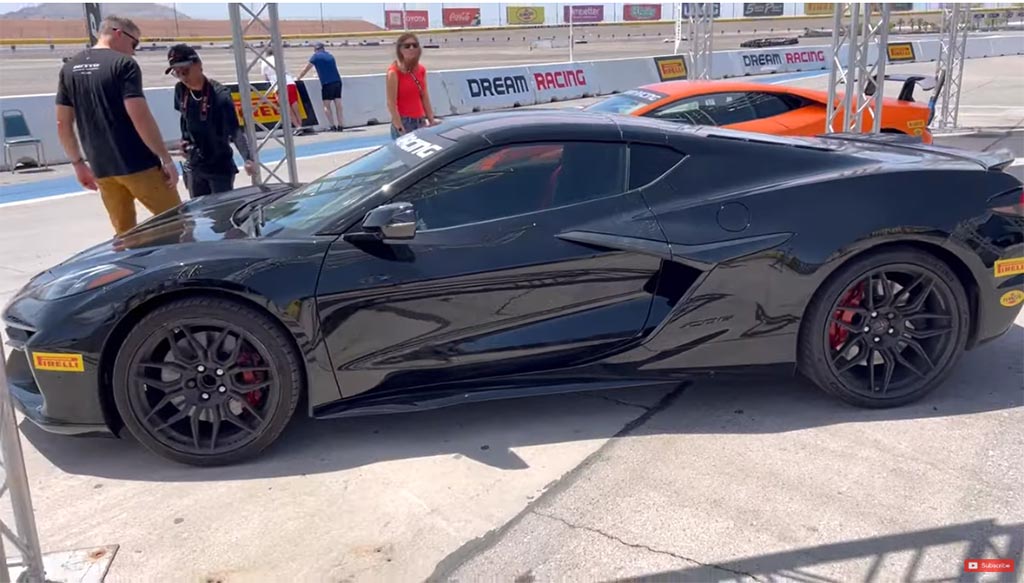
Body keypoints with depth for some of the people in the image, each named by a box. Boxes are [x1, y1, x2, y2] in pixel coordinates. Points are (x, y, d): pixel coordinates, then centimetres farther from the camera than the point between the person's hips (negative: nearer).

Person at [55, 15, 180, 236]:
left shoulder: (69, 68, 12)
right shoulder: (123, 64, -8)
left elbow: (63, 123, 12)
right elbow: (139, 117, -17)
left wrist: (78, 163, 21)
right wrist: (166, 159, -13)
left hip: (101, 168, 6)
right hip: (138, 164, -6)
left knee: (124, 233, 13)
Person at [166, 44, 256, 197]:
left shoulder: (220, 95, -22)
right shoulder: (180, 90, -4)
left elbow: (235, 130, -29)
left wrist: (248, 159, -43)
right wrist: (185, 140, 6)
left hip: (220, 168, -6)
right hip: (195, 167, 6)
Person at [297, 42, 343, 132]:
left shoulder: (315, 56, 5)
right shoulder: (330, 56, 22)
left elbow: (305, 70, 11)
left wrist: (298, 79, 24)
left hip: (327, 83, -5)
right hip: (337, 81, 5)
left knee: (326, 106, 0)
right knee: (338, 104, 6)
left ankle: (333, 126, -8)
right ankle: (340, 125, 3)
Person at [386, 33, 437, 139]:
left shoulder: (421, 70, 9)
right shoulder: (394, 72, -9)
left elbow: (425, 98, 13)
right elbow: (391, 103, -13)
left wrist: (431, 120, 9)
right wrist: (400, 128, -19)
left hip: (420, 122, 6)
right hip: (403, 122, -6)